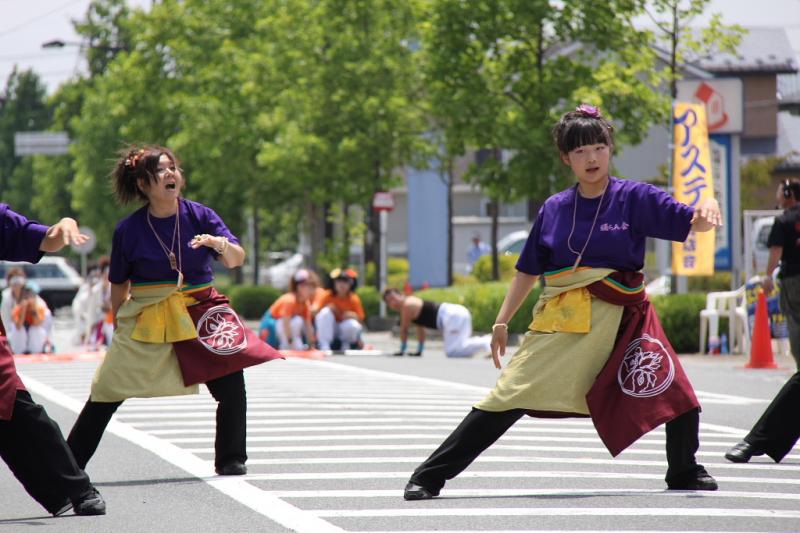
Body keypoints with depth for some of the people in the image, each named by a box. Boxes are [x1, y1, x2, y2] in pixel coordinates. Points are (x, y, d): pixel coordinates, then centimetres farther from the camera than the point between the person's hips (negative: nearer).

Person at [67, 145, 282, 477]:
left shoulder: (200, 216, -3)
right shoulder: (128, 230, -5)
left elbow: (236, 260, -9)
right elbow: (119, 285, 6)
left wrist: (222, 244, -30)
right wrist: (118, 328, 10)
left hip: (200, 311, 1)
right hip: (145, 318, -1)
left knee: (231, 382, -14)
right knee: (106, 392, -1)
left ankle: (231, 460, 0)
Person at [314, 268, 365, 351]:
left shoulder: (354, 299, -8)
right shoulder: (327, 296, -11)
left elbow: (360, 321, -3)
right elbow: (314, 310, -20)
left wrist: (354, 316, -25)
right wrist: (328, 307, -36)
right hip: (329, 330, 0)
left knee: (353, 325, -34)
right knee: (325, 312, -29)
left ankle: (346, 344, -1)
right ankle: (324, 346, -24)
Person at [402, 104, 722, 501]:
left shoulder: (634, 198, -1)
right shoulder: (554, 209, 6)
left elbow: (690, 223, -10)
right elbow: (528, 270, 15)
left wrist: (706, 208, -33)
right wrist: (502, 322, 12)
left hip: (620, 318, 0)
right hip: (559, 320, 0)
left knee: (675, 393, -12)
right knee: (509, 398, -7)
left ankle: (684, 472, 15)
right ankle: (428, 477, -3)